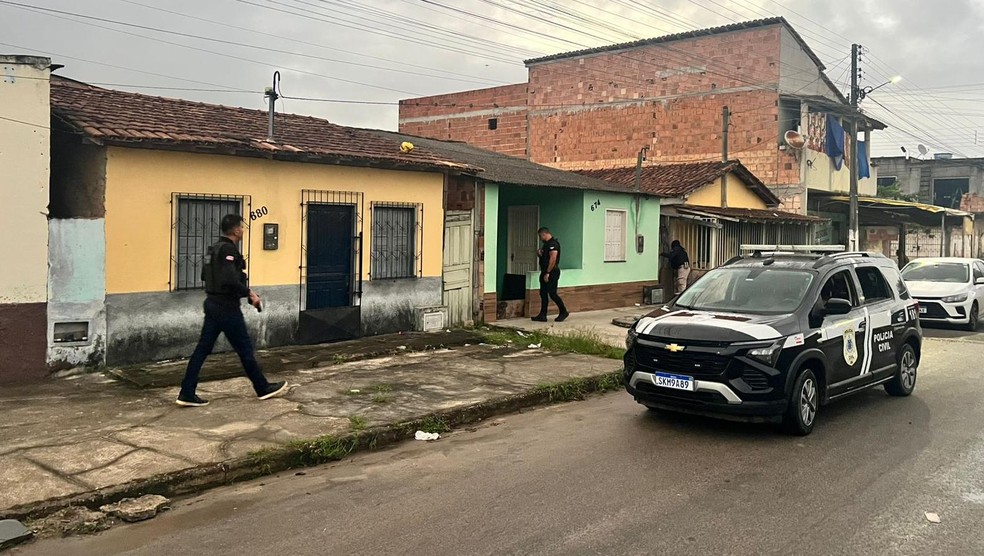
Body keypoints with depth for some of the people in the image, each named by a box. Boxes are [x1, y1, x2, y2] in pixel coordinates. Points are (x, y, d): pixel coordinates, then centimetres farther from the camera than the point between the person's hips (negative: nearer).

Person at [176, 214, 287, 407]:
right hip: (227, 307, -9)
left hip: (213, 304, 9)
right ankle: (263, 388, 16)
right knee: (245, 348, 3)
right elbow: (230, 280, -29)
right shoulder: (228, 250, -17)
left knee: (203, 348, 7)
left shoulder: (215, 249, 13)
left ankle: (187, 394, 6)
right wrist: (249, 293, -16)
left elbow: (205, 275, 21)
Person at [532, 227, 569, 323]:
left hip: (551, 273, -10)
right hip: (545, 272, 10)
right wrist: (539, 253, 4)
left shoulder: (553, 244, -15)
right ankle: (542, 316, 10)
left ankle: (564, 312, 8)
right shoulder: (546, 244, 17)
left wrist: (548, 273, -24)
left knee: (552, 293, -7)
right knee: (543, 294, 8)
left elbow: (553, 259, -22)